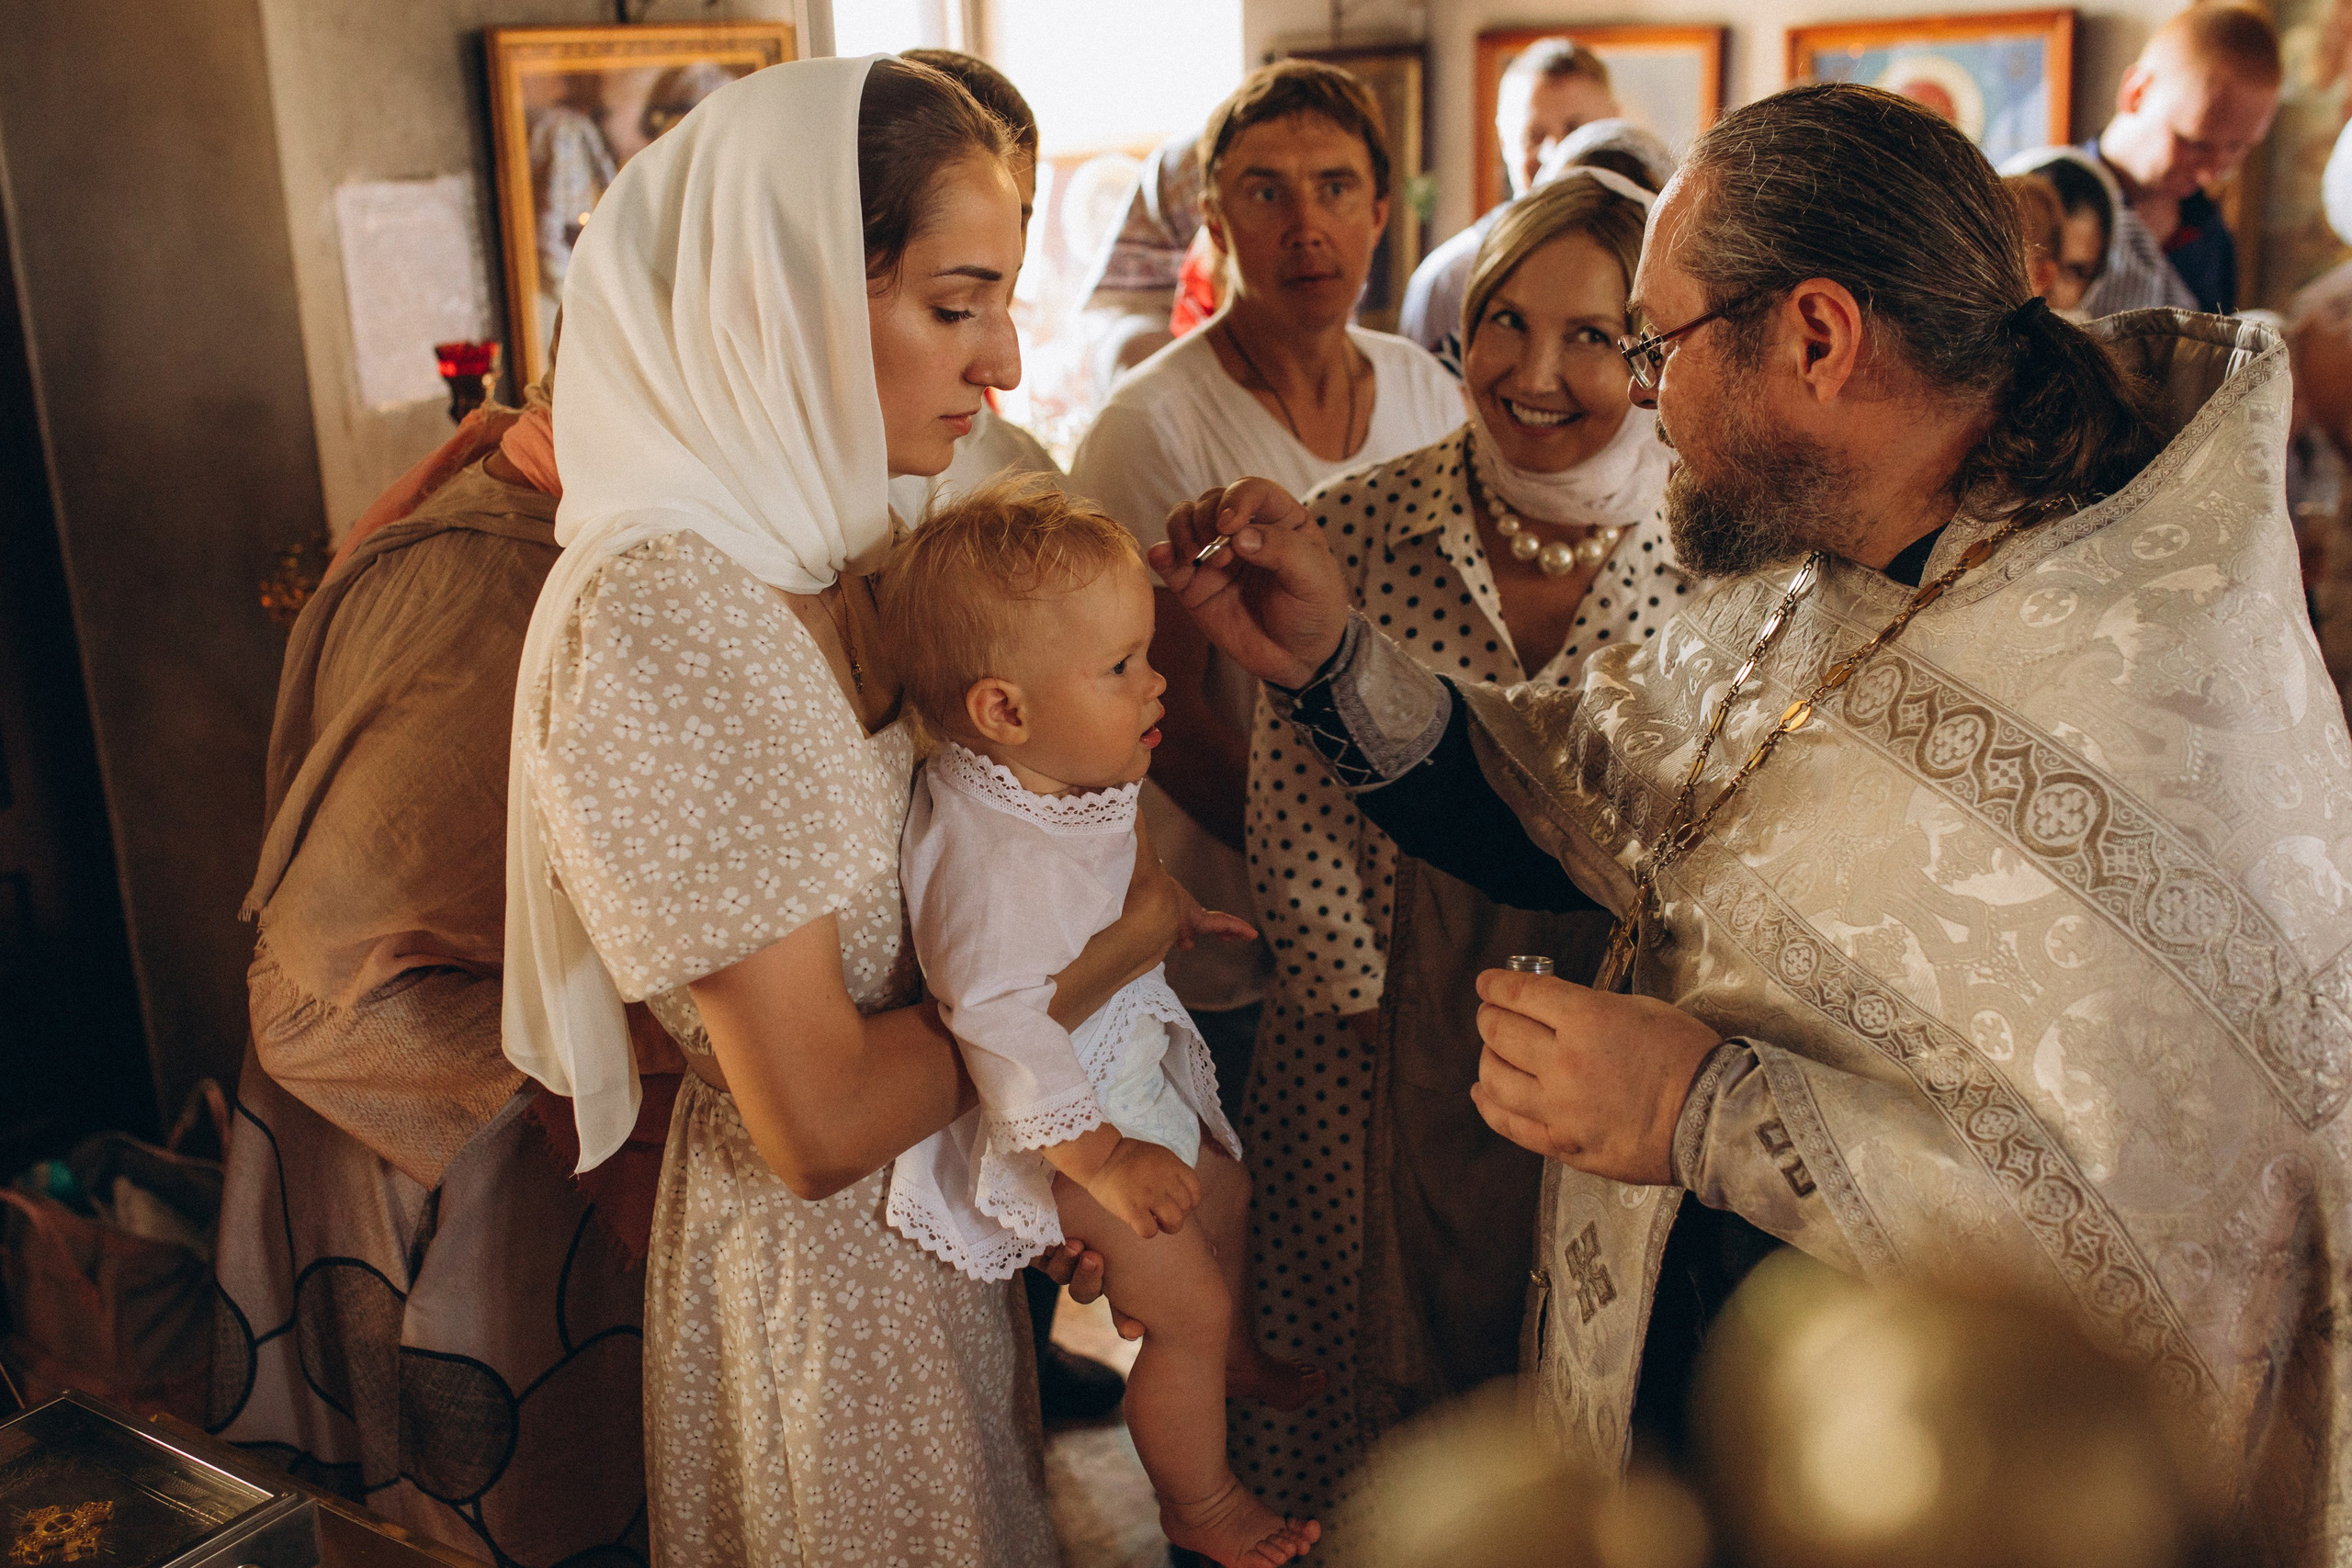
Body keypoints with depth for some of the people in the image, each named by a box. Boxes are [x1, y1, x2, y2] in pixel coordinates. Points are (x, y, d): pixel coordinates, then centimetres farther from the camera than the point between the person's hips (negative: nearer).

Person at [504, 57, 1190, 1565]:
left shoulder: (847, 544, -3)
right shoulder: (657, 620, -29)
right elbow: (822, 1121, -28)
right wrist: (1113, 947, -17)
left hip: (951, 1192, 8)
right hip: (820, 1257, -7)